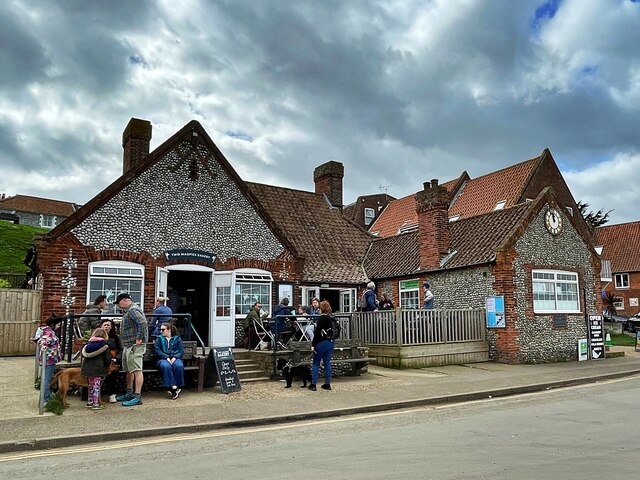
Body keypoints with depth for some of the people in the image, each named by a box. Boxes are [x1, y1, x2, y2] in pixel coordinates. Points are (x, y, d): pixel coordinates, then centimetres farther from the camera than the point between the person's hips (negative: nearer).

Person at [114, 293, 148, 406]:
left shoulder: (133, 310, -15)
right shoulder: (129, 311, 20)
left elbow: (143, 323, -28)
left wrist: (139, 339, -25)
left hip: (135, 345, -12)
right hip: (128, 345, 12)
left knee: (136, 370, -11)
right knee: (129, 370, 18)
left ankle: (137, 397, -11)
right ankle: (129, 394, 29)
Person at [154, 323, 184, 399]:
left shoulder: (177, 339, 19)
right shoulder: (159, 339, 19)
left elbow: (181, 351, 8)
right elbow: (157, 351, 3)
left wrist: (174, 357, -12)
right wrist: (167, 357, -13)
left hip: (175, 358, 1)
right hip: (163, 359, 0)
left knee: (179, 366, -35)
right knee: (166, 367, -36)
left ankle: (177, 387, -29)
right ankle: (173, 387, -38)